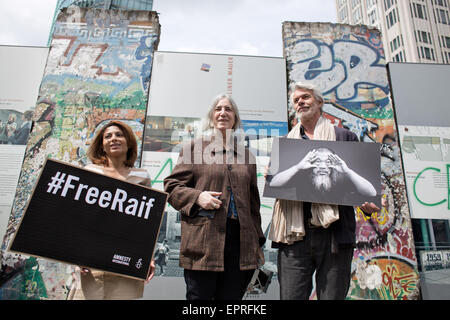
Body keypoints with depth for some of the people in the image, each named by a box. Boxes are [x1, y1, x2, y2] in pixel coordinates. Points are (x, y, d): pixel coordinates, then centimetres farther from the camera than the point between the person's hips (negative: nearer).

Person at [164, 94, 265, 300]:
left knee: (232, 296, 10)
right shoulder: (194, 148, 7)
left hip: (240, 243, 3)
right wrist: (197, 197, -14)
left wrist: (258, 242, 15)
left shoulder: (246, 155, 17)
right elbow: (171, 186, 5)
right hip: (203, 242, -3)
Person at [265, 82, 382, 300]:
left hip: (334, 233, -1)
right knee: (290, 296, 2)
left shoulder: (345, 138, 12)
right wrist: (270, 177, -4)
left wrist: (367, 203, -10)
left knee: (332, 295, 6)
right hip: (295, 234, 2)